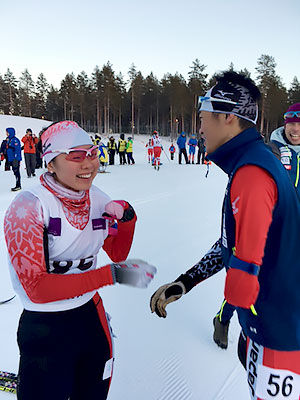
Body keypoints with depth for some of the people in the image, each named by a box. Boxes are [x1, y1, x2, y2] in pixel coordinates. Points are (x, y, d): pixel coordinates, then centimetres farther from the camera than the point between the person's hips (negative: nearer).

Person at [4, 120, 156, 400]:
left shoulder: (99, 200, -4)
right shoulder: (27, 207, -21)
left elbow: (118, 255, 7)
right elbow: (37, 288, -25)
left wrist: (127, 219, -11)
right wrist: (112, 275, -29)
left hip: (92, 315, 6)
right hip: (44, 328, -6)